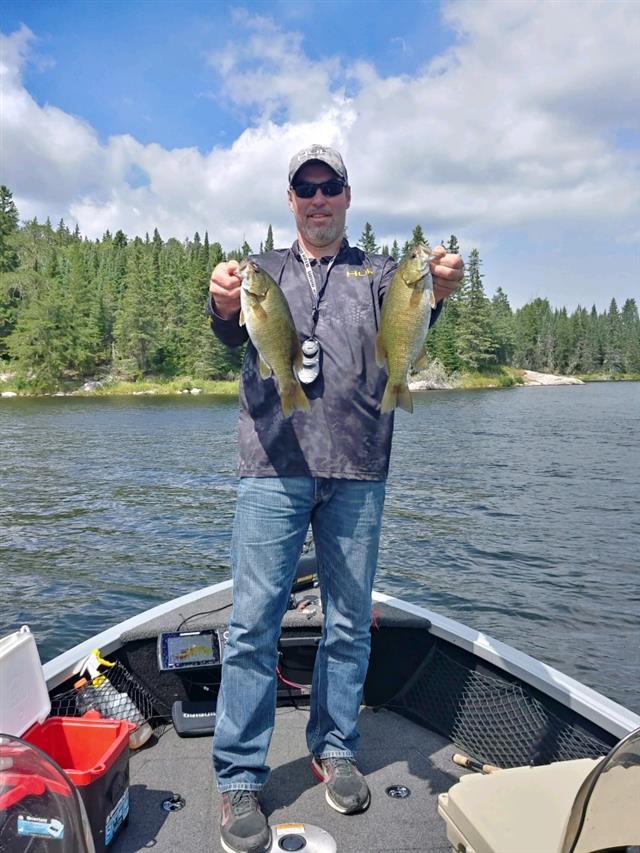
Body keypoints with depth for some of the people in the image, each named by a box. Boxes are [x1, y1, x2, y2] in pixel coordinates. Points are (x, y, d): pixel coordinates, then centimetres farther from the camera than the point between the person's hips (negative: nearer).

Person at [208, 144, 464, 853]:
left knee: (350, 621, 8)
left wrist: (435, 293, -28)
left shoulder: (376, 273, 16)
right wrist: (224, 306, -29)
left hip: (358, 472, 1)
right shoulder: (264, 269, 16)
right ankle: (239, 779, 12)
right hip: (274, 468, -1)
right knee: (253, 620, -2)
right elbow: (233, 331, -4)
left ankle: (333, 749, 28)